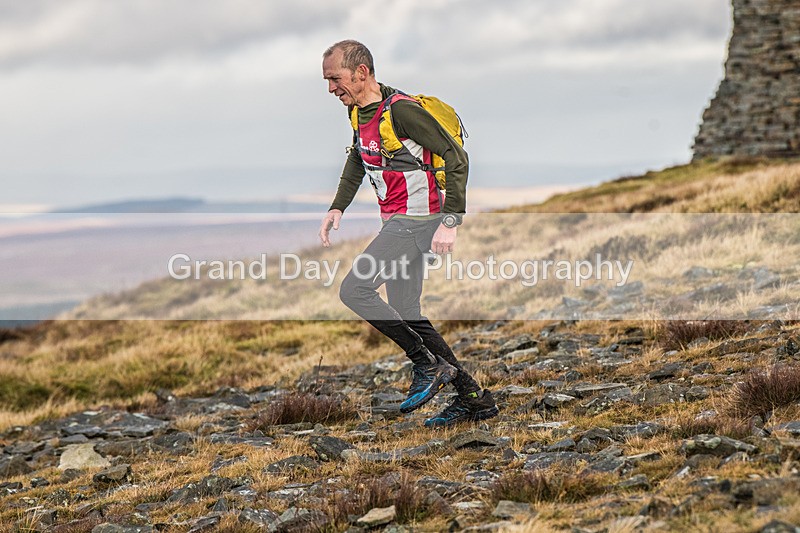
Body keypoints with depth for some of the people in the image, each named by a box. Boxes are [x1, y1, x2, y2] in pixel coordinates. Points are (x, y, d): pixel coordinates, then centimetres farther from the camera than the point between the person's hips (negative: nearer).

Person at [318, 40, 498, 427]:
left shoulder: (401, 110, -19)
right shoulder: (359, 112, 8)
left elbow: (457, 157, -19)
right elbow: (358, 160, 27)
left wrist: (450, 221, -24)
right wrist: (337, 208, 15)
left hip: (415, 219, -10)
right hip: (397, 221, 10)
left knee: (353, 290, -15)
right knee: (404, 312, 10)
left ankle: (428, 366, -7)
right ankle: (474, 398, 14)